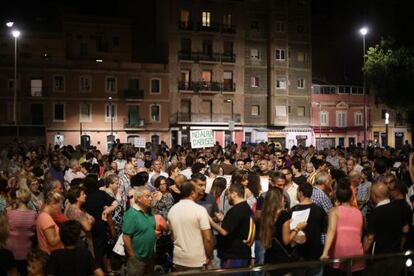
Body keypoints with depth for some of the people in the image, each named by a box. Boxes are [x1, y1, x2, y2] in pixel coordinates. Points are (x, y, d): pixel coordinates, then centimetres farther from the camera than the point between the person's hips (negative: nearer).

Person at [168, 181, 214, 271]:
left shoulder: (172, 210, 1)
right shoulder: (200, 209, -16)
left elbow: (173, 235, 11)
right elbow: (208, 238, -16)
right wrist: (209, 256, -2)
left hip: (178, 259, 5)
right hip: (197, 260, -5)